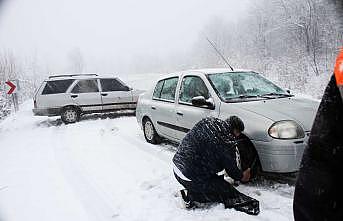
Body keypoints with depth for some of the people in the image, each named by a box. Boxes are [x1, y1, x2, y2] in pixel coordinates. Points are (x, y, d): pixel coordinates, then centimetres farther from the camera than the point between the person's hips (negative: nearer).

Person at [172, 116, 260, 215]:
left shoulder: (207, 121, 3)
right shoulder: (228, 142, -17)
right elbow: (231, 170, -2)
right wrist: (242, 176, 21)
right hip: (191, 178, -8)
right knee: (227, 192, 5)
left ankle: (190, 192, 9)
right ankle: (191, 196, -2)